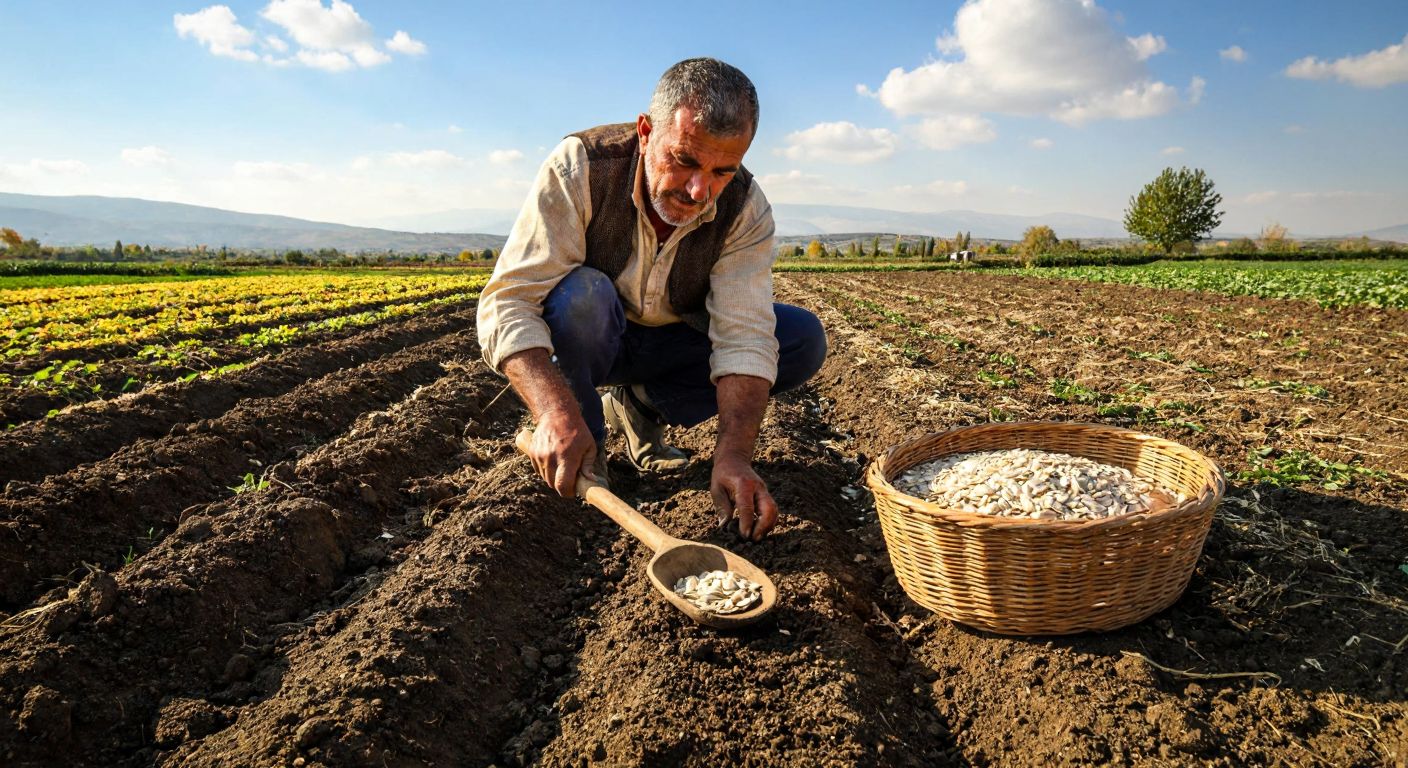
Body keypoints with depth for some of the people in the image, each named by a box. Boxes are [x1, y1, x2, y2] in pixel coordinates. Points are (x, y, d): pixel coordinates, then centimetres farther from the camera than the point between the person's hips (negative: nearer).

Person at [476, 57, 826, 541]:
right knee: (582, 294, -37)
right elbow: (507, 301, -34)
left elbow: (743, 337, -28)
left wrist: (733, 455, -43)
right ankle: (581, 453, -10)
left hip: (670, 344, 3)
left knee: (804, 338, -14)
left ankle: (641, 407, 0)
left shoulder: (745, 209, -20)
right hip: (587, 336, -2)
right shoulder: (580, 167, -28)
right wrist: (555, 412, -50)